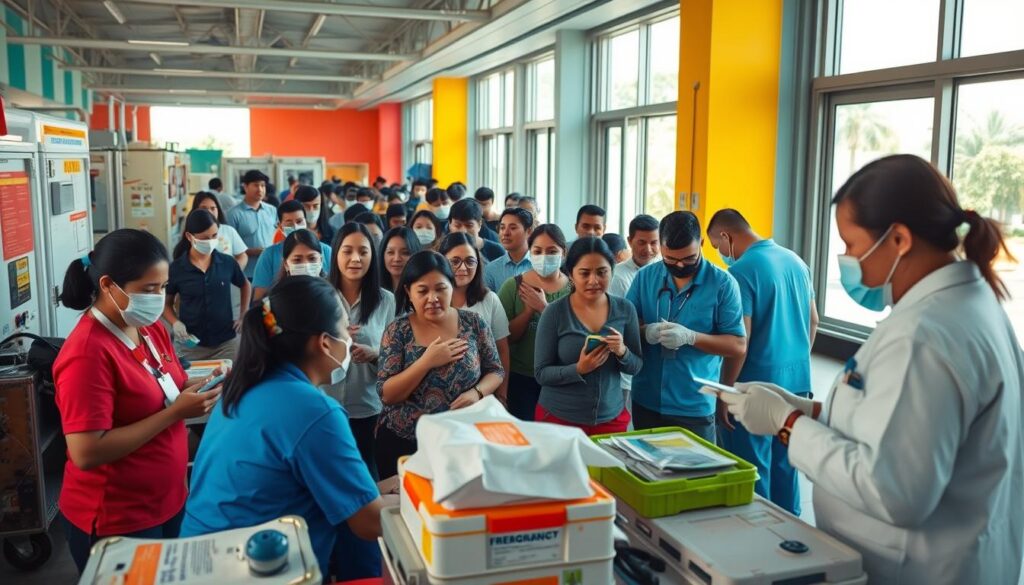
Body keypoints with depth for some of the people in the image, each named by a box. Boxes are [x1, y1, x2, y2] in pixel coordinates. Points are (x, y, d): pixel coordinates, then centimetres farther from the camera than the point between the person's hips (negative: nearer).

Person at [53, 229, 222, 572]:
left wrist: (197, 389, -7)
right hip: (115, 521, -8)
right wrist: (175, 412, -26)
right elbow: (86, 453, -27)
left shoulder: (151, 328, 1)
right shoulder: (88, 354, -24)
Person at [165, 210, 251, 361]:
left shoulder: (227, 262, -3)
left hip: (227, 342, 1)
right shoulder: (176, 269, -6)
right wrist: (175, 323, -11)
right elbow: (166, 303, 7)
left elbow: (245, 286, 16)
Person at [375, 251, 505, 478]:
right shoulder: (398, 330, -8)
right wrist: (426, 362, -22)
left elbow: (495, 371, 5)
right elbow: (386, 394, -11)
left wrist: (477, 392, -15)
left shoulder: (474, 323, -4)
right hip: (403, 442, -1)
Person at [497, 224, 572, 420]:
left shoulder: (574, 288, -1)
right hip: (521, 379, -1)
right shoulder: (514, 286, -3)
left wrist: (543, 307, -20)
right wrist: (529, 310, -18)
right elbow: (505, 337, -4)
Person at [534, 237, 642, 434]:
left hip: (611, 418, 2)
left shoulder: (625, 309, -4)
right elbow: (541, 373, -9)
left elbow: (636, 366, 2)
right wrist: (579, 369, -25)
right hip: (559, 418, -2)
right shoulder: (554, 312, -12)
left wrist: (622, 352, -18)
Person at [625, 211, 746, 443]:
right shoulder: (645, 277, 1)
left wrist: (690, 337, -22)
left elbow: (738, 345, -8)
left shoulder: (723, 284, -8)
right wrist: (644, 331, -15)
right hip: (645, 402, 3)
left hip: (695, 407, -3)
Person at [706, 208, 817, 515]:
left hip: (757, 383, -8)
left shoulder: (742, 271, -16)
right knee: (785, 464, 18)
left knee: (752, 470, 5)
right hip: (797, 379, 8)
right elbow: (813, 321, 16)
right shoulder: (795, 261, 7)